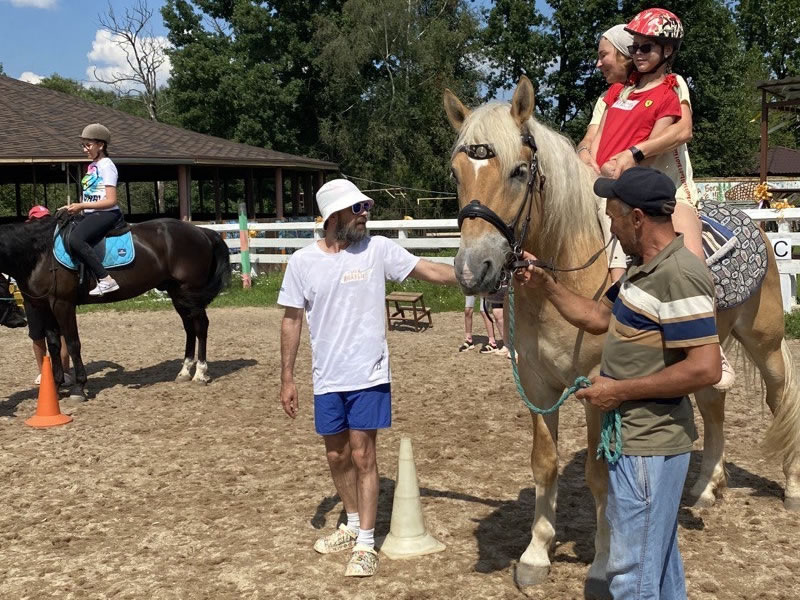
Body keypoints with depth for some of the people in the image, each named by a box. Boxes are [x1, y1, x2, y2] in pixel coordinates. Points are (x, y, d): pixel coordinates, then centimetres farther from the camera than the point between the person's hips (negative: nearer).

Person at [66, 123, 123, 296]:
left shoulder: (106, 166, -9)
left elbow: (111, 201, -17)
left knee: (75, 239, -30)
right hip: (92, 214, 10)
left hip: (106, 214, -10)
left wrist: (82, 206, -19)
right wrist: (75, 207, 11)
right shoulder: (92, 166, 18)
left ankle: (105, 280, -30)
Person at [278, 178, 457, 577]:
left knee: (362, 456, -2)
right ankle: (354, 525, 37)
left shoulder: (378, 249, -7)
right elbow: (291, 321, 2)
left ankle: (365, 544, 9)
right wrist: (287, 378, 1)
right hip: (327, 379, 2)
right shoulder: (303, 262, -4)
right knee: (337, 456, 15)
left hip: (369, 376, -2)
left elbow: (430, 271, -8)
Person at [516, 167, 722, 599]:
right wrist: (544, 285, 11)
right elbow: (598, 318, 20)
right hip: (638, 437, 10)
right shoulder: (645, 269, 9)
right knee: (659, 562, 23)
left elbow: (705, 368, -28)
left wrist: (619, 390, -22)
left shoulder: (679, 276, -23)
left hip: (648, 446, -10)